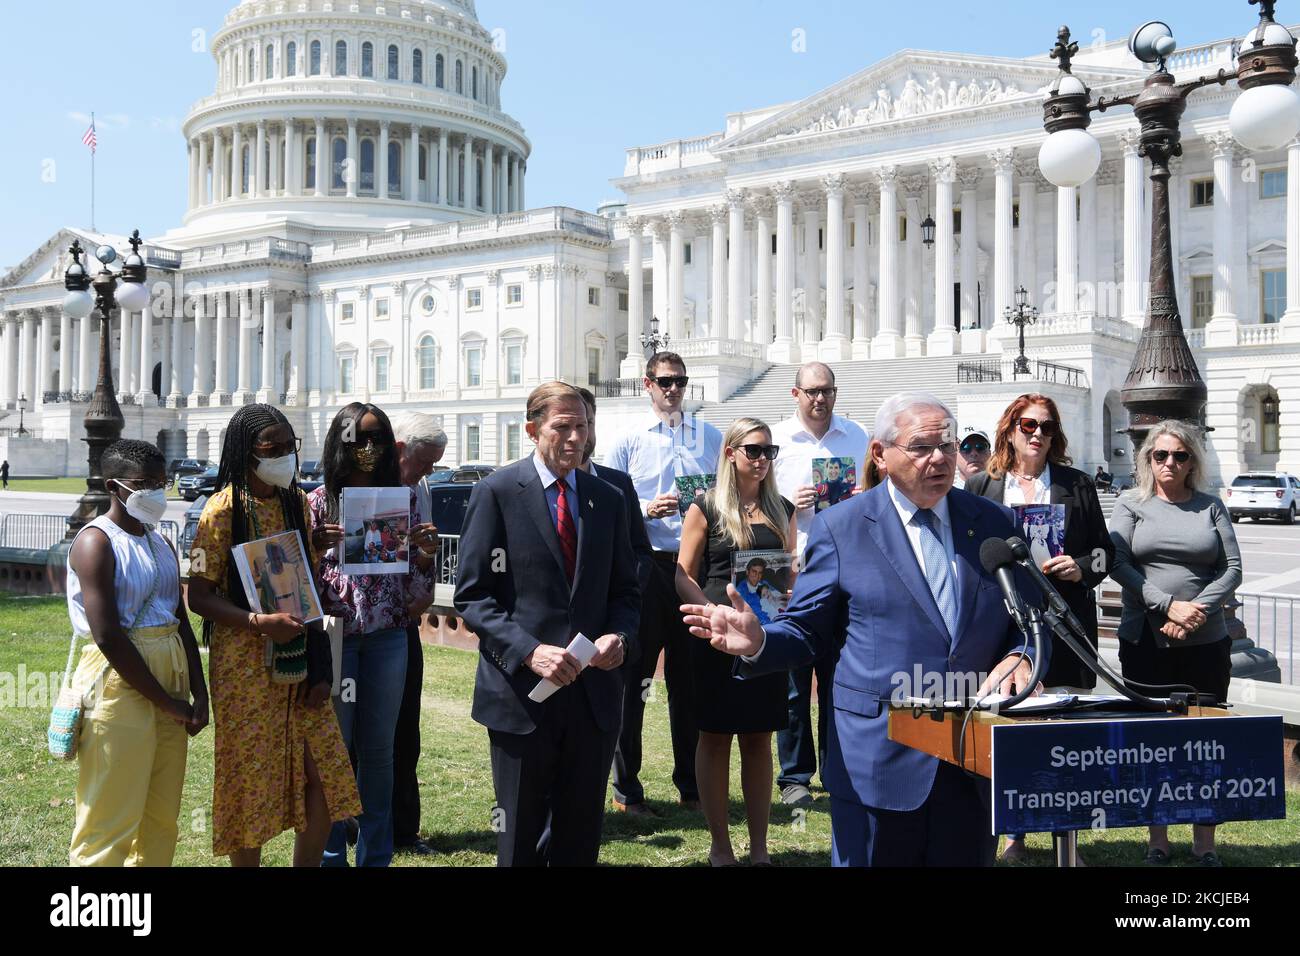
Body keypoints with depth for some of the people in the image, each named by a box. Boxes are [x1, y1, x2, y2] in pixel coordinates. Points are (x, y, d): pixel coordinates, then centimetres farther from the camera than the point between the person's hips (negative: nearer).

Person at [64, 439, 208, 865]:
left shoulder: (160, 544, 14)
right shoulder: (96, 542, -9)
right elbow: (108, 637, -17)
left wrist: (198, 695, 2)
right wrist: (167, 701, -13)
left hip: (170, 675, 8)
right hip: (120, 682, -7)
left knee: (162, 815, 13)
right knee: (111, 819, -1)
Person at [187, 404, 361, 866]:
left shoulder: (297, 502, 8)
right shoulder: (223, 510, -9)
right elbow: (198, 597, -10)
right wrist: (259, 623, -25)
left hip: (298, 660, 5)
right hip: (246, 666, -5)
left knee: (325, 775, 4)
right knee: (250, 780, 4)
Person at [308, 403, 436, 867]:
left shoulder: (404, 497, 4)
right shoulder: (319, 501, -1)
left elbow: (417, 586, 5)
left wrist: (425, 552, -15)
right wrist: (320, 547, -18)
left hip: (388, 636, 2)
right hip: (334, 634, -1)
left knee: (378, 749, 11)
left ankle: (375, 854, 24)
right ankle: (331, 854, 22)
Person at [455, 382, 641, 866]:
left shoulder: (608, 499, 10)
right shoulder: (497, 492, -3)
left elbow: (625, 589, 14)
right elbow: (472, 595, -7)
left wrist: (620, 635, -8)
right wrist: (528, 651, -19)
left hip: (594, 690, 4)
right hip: (521, 691, -3)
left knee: (581, 834, 14)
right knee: (521, 836, 10)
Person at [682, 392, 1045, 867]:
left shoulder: (994, 522, 6)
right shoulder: (840, 528, -3)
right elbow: (807, 631, 0)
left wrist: (1021, 656, -12)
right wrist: (757, 642, -21)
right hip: (877, 756, -3)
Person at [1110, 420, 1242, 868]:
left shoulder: (1210, 507, 7)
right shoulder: (1132, 504, 3)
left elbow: (1232, 567, 1)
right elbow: (1117, 563, -6)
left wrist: (1196, 613, -12)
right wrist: (1169, 605, -15)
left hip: (1206, 642, 1)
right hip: (1145, 642, -1)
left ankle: (1205, 843, 19)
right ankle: (1157, 839, 19)